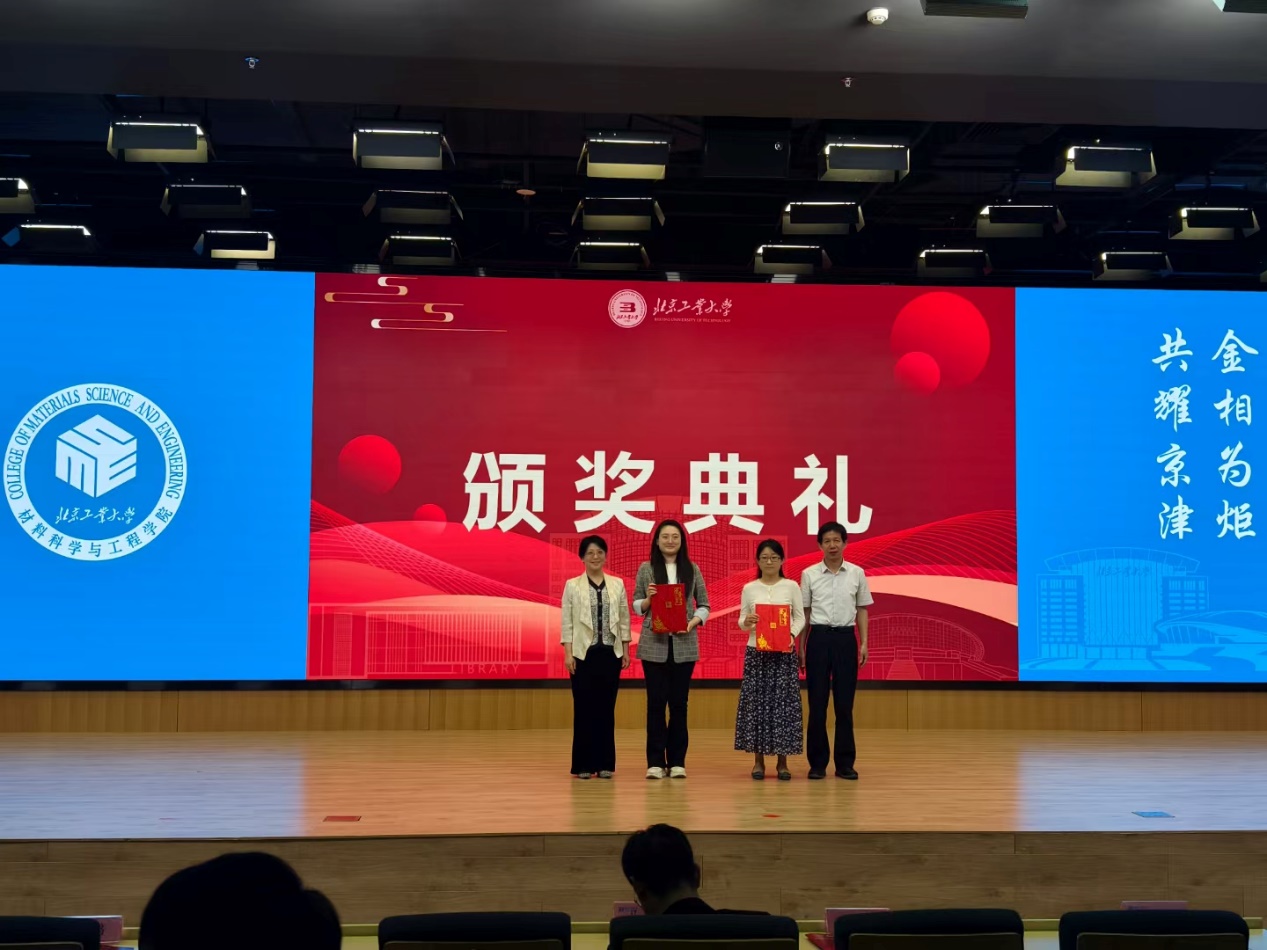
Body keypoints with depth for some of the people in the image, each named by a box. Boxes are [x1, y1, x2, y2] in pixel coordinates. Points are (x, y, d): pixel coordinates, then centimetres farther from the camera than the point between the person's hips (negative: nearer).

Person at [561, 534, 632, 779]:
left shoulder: (617, 584, 8)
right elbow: (567, 622, -2)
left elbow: (624, 619, 8)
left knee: (606, 708, 4)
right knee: (584, 708, 0)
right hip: (584, 653, -2)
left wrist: (625, 651, 4)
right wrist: (568, 653, -9)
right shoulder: (572, 586, 1)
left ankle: (605, 763, 11)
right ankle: (583, 764, 7)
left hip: (610, 653, 2)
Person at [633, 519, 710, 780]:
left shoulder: (692, 570, 7)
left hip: (684, 645, 1)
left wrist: (693, 622, -10)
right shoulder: (646, 569, 4)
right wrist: (649, 599, -14)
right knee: (656, 701, 1)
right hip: (654, 644, -1)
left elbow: (704, 605, 8)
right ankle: (655, 762, 8)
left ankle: (677, 761, 11)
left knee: (679, 702, 4)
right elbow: (636, 607, 6)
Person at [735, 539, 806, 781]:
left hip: (785, 652, 0)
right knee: (756, 701, 0)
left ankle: (782, 761, 9)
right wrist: (746, 622, -17)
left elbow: (800, 617, 3)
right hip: (756, 651, 1)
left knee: (783, 702, 0)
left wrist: (792, 635, -14)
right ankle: (758, 761, 9)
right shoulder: (749, 588, 5)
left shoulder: (792, 586, 3)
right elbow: (742, 620, 5)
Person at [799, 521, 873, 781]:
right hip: (819, 638, -1)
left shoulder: (856, 573, 3)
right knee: (817, 702, 1)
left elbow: (861, 610, 8)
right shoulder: (809, 574, 1)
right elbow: (804, 612, 5)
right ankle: (817, 762, 9)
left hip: (846, 638, 1)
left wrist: (864, 643, 2)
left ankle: (845, 763, 11)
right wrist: (801, 646, 3)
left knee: (845, 703, 3)